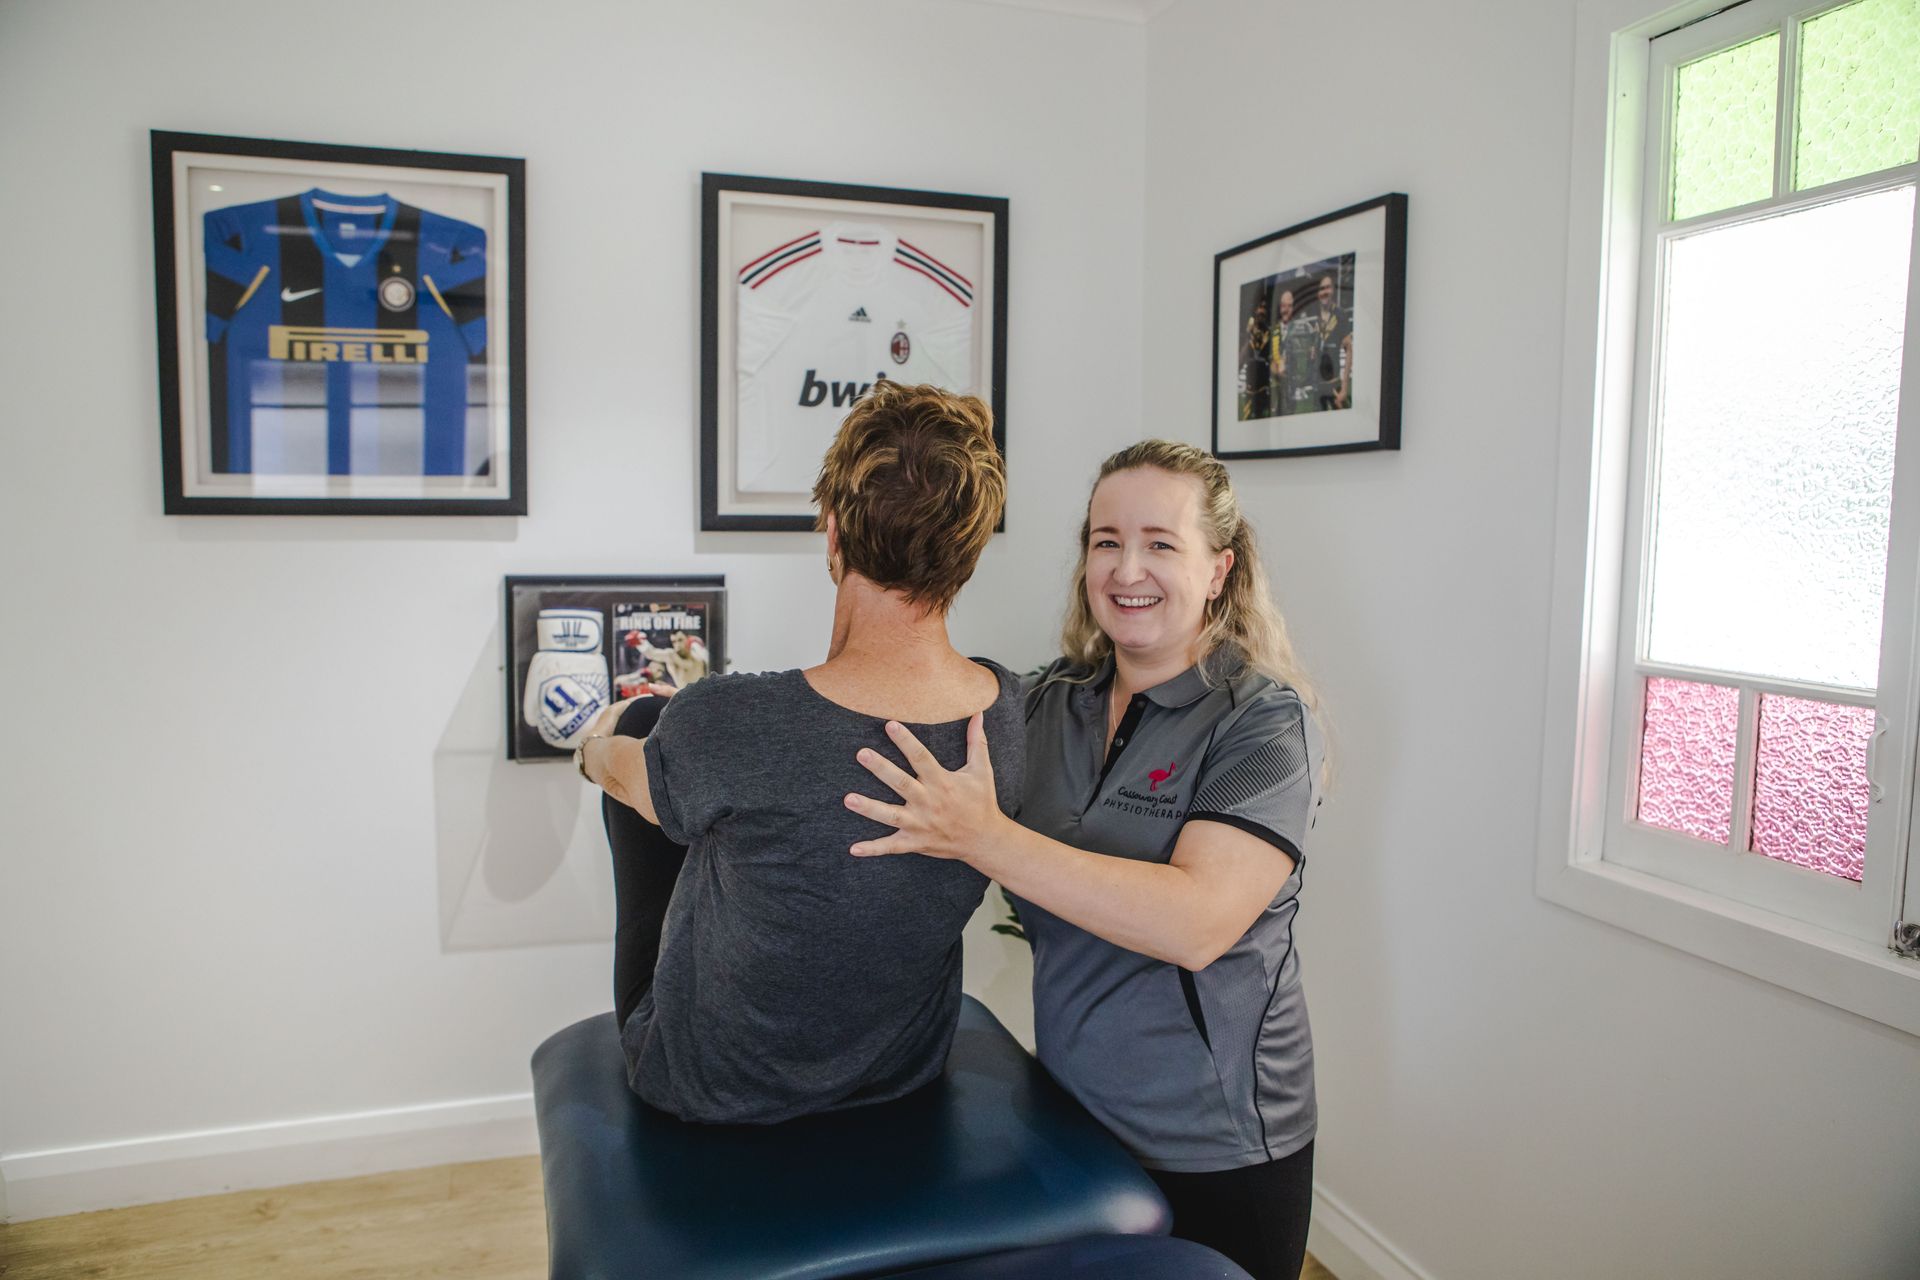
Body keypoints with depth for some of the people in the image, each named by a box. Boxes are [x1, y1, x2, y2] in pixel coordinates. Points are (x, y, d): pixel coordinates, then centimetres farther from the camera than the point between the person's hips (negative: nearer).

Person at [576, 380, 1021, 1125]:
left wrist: (594, 746, 16)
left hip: (712, 1086, -4)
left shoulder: (727, 723, -35)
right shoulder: (1012, 711, -19)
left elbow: (618, 768, -10)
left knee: (637, 721, 11)